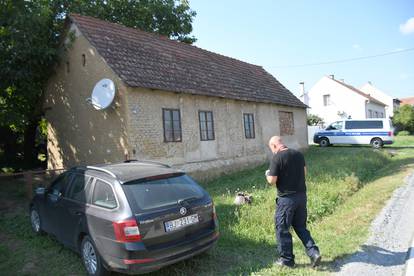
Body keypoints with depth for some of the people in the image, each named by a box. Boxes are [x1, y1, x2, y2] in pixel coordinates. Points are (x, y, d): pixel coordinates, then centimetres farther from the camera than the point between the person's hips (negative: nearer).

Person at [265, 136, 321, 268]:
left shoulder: (277, 158, -16)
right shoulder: (298, 154, 5)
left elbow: (272, 181, -16)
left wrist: (268, 174, 4)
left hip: (286, 198, -7)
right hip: (301, 195, 7)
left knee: (282, 229, 10)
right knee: (301, 227, 21)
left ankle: (287, 259, 21)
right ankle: (314, 252, 13)